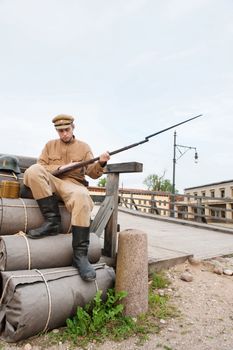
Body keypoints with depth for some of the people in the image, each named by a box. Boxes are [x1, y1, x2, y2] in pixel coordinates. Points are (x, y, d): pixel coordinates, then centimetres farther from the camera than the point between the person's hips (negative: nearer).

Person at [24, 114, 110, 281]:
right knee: (32, 170, -29)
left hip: (73, 184, -2)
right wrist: (60, 168, -7)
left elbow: (93, 173, 3)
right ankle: (53, 220, -27)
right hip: (51, 183, 2)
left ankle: (80, 254, -35)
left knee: (82, 197, -39)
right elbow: (39, 168, 8)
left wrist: (101, 163, -20)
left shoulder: (84, 147, 12)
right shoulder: (50, 145, 17)